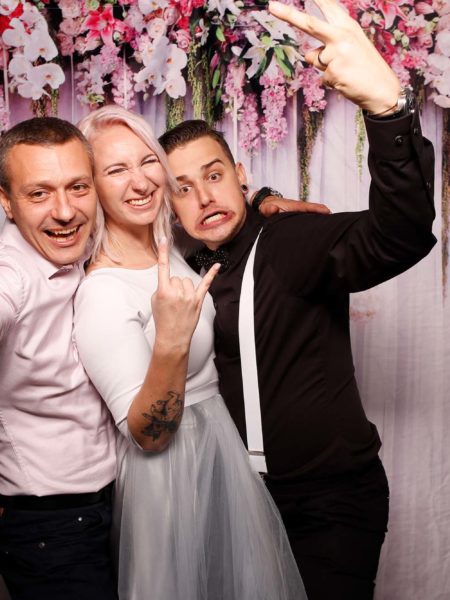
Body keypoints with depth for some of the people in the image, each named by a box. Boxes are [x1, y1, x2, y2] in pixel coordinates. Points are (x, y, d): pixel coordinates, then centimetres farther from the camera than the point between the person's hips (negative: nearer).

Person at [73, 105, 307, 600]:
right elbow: (147, 435, -26)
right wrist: (170, 343, -41)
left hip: (223, 448, 8)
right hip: (174, 476, -8)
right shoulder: (102, 292, -26)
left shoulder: (167, 249, -2)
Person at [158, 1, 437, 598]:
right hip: (243, 495, 6)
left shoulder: (299, 241, -17)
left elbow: (400, 235, -36)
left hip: (333, 499, -5)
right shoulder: (186, 274, 3)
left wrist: (386, 105, -50)